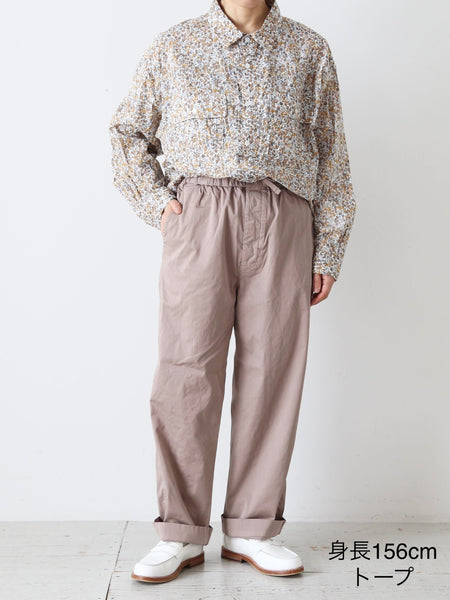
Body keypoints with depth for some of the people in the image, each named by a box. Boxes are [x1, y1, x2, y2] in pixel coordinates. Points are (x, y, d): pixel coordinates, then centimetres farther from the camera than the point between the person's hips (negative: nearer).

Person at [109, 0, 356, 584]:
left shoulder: (309, 50, 14)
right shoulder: (174, 47, 14)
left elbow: (332, 156, 11)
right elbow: (128, 131, 20)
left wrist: (328, 250, 4)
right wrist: (155, 201, 4)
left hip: (282, 220, 1)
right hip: (198, 215, 0)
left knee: (271, 369, -1)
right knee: (187, 368, -5)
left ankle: (252, 529, 11)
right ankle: (182, 534, 6)